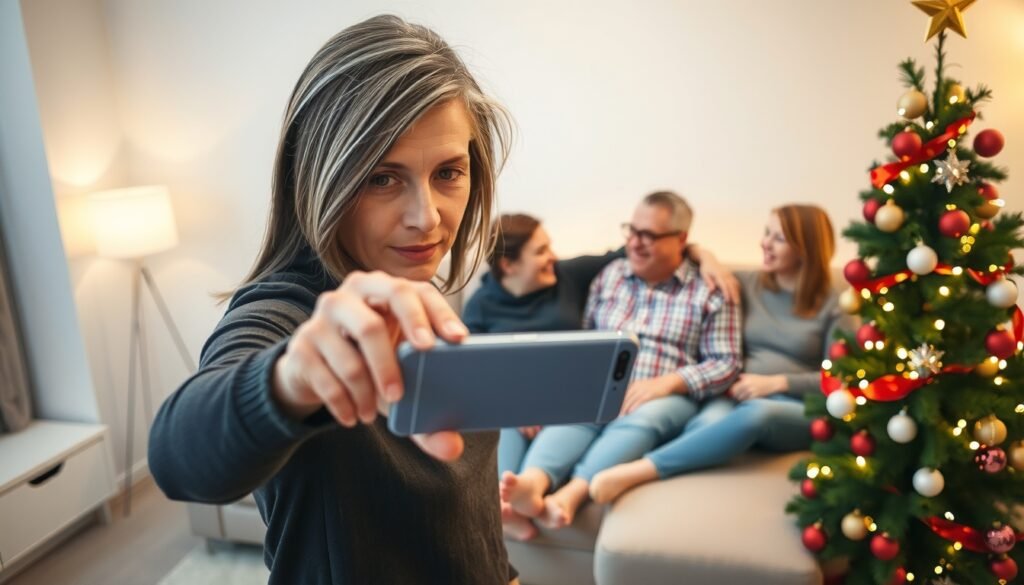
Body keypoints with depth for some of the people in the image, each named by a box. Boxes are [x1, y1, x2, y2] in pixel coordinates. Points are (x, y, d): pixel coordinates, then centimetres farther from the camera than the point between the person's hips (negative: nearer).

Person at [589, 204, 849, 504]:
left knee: (755, 413, -41)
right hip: (738, 398, 3)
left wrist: (775, 382, -11)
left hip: (798, 412, -3)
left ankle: (634, 472, -48)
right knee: (709, 423, -37)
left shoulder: (829, 306, 6)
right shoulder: (745, 284, 13)